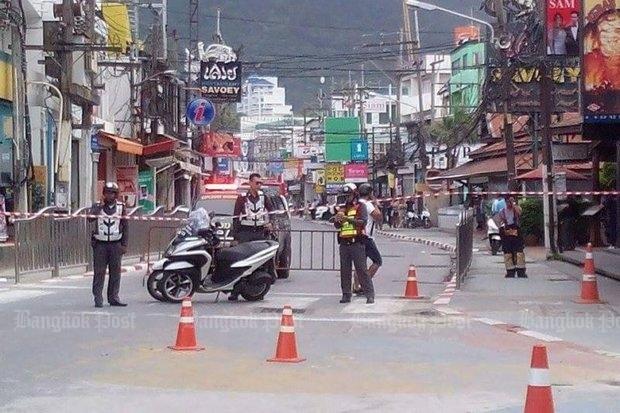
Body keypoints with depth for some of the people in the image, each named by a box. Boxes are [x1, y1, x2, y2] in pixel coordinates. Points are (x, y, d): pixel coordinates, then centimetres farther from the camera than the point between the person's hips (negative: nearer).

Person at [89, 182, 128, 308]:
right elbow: (90, 218, -15)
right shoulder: (97, 206, 3)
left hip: (116, 244, 2)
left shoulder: (121, 207, 7)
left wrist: (124, 244, 5)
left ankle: (113, 298, 10)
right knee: (99, 272, -3)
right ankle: (98, 299, -1)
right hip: (100, 244, -2)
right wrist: (100, 206, -20)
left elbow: (125, 226, 10)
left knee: (115, 272, 3)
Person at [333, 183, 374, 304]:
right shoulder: (342, 209, 17)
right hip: (344, 243, 5)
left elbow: (363, 221, -13)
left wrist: (348, 219, -24)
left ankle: (370, 295, -7)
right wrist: (337, 220, -14)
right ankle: (346, 295, 11)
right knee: (345, 270, 5)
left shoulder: (360, 207, 3)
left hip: (357, 243, -5)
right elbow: (336, 226, 10)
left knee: (361, 269, -8)